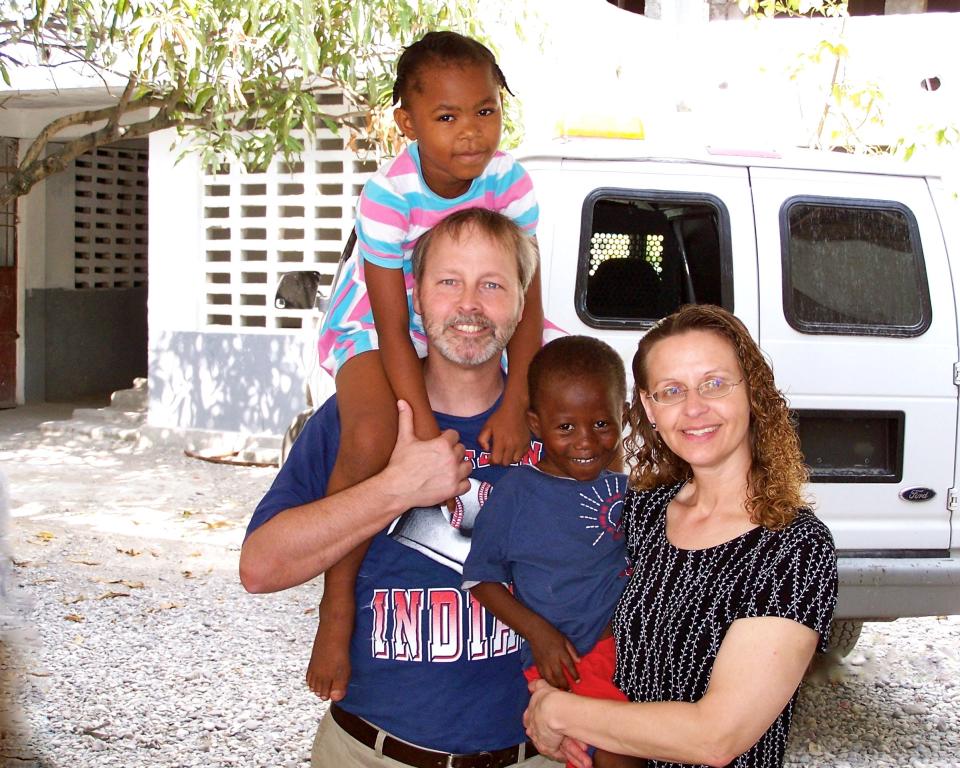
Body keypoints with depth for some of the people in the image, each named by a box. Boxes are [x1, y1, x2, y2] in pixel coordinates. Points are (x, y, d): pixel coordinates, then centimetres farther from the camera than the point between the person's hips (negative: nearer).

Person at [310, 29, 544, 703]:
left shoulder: (510, 181, -16)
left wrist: (515, 405, -26)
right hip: (375, 330, -5)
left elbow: (525, 297, -16)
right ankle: (337, 605, -21)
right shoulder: (388, 195, -27)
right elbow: (395, 328, -26)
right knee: (372, 437, -36)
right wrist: (429, 438, -32)